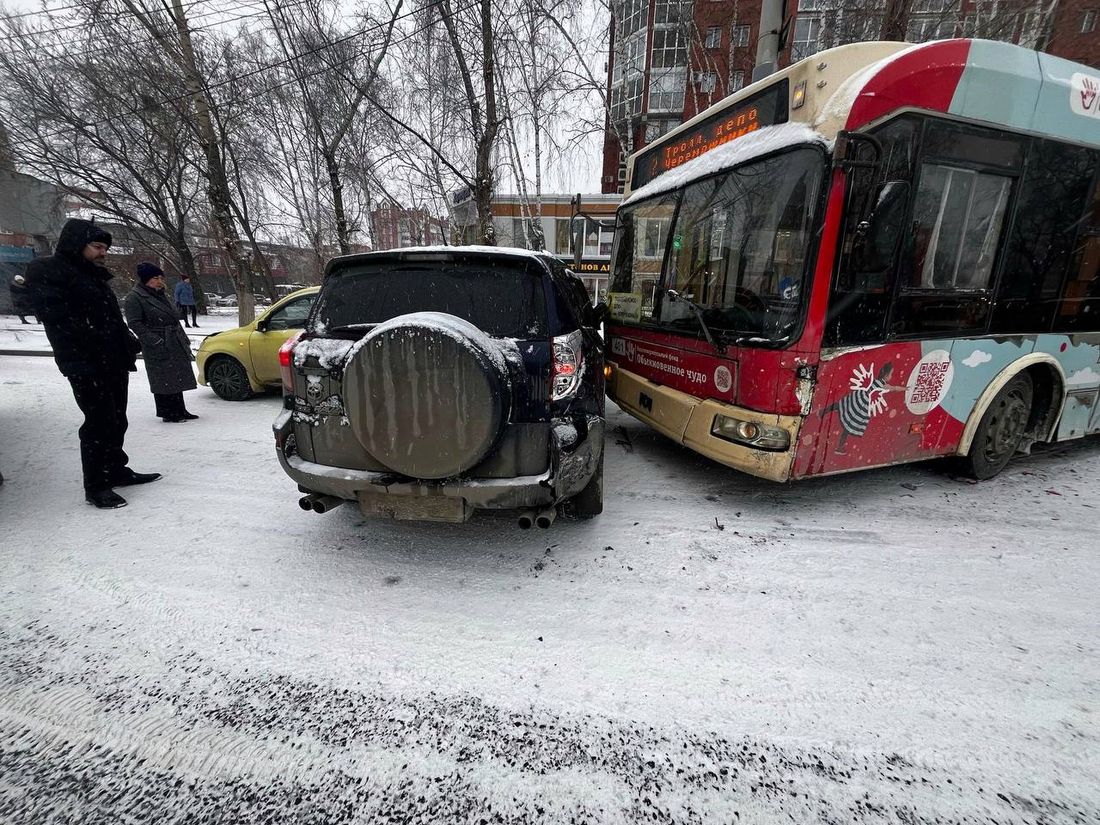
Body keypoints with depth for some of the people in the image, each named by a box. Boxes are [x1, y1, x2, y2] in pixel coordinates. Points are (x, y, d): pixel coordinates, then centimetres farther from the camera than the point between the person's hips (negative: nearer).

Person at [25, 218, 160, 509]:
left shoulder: (94, 276, 21)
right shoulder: (47, 271, -5)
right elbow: (59, 322, -16)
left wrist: (130, 344, 13)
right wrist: (80, 363, -23)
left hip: (115, 362, 9)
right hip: (88, 367, -8)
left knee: (116, 420, 14)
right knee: (99, 423, -7)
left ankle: (116, 471, 26)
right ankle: (96, 486, 1)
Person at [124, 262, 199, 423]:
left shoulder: (164, 296, 17)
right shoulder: (134, 298, -6)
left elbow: (175, 319, 22)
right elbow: (135, 323, -12)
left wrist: (185, 340, 16)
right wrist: (156, 341, -20)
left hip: (176, 345, 8)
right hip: (158, 349, -8)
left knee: (177, 379, 11)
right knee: (163, 381, -3)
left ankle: (179, 411, 19)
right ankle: (168, 414, 4)